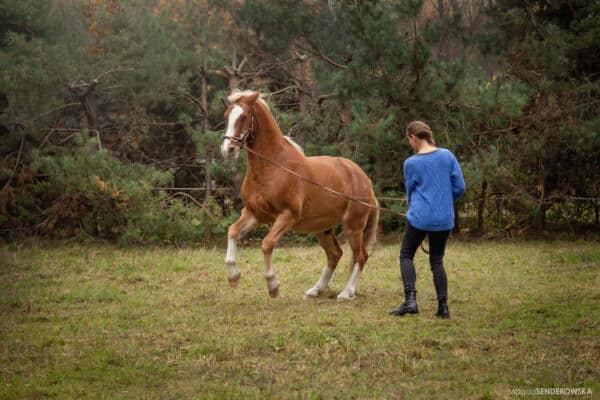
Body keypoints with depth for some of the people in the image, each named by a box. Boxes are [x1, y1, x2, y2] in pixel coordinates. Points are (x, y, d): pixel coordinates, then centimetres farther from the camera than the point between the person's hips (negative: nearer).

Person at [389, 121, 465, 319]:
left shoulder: (411, 163, -7)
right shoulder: (447, 156, 0)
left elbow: (410, 192, 7)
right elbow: (459, 187, 3)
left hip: (419, 218, -4)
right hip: (444, 219, 4)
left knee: (406, 256, 10)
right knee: (437, 261, 13)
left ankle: (410, 299, -6)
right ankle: (443, 306, 7)